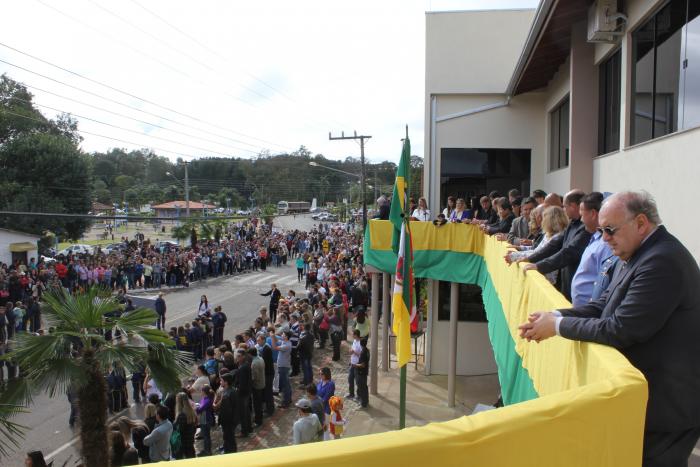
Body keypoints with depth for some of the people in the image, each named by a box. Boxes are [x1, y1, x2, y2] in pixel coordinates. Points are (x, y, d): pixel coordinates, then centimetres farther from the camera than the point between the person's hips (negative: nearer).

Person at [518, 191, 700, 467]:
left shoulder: (662, 261, -25)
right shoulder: (638, 255, 6)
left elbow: (622, 329, -27)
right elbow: (604, 306, 7)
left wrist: (559, 326, -18)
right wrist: (557, 316, -8)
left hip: (667, 403, -9)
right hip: (646, 390, 9)